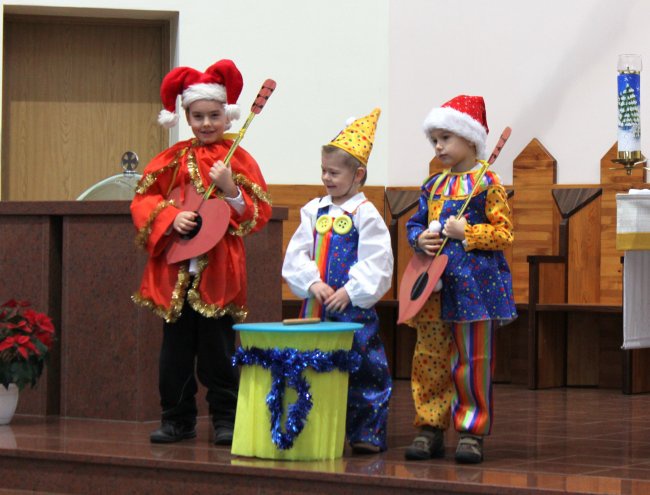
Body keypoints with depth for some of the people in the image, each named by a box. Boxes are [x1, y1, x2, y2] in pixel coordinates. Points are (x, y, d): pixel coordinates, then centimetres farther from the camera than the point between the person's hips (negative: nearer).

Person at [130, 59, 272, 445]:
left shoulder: (238, 159, 1)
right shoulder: (173, 160, 7)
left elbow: (261, 212, -2)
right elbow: (144, 199, 6)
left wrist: (231, 190, -18)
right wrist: (170, 217, -12)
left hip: (218, 270, -3)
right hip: (175, 269, 3)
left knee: (218, 349, 2)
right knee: (176, 348, 7)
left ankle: (226, 420, 10)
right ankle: (177, 419, 15)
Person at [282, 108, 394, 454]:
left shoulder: (365, 214, -5)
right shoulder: (314, 211, 10)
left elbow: (375, 264, -11)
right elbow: (296, 254, 6)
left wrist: (349, 292, -17)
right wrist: (312, 283, -9)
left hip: (354, 309, -5)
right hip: (316, 306, 5)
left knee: (363, 372, -2)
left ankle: (368, 433, 5)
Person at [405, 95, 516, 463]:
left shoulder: (487, 182, -5)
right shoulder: (434, 185, 13)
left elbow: (505, 234, -8)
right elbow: (415, 224, 20)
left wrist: (466, 233, -18)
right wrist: (419, 239, -2)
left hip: (474, 284, -6)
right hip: (434, 285, 6)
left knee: (473, 362, -1)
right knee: (431, 360, 6)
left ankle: (473, 431, 5)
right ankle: (431, 428, 14)